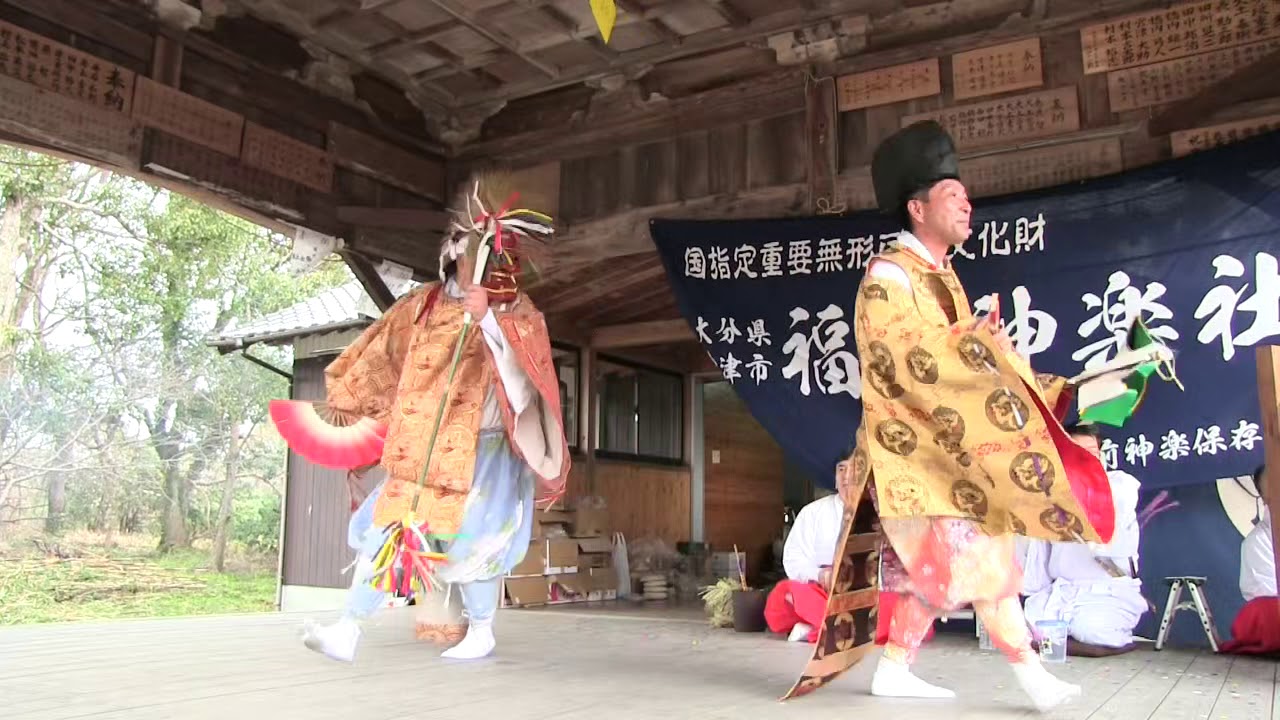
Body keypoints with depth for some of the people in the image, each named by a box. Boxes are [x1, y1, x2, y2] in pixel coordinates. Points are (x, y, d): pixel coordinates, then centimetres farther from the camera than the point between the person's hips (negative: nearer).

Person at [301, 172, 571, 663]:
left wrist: (488, 318, -34)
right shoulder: (424, 304, 6)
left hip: (484, 450, -4)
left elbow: (526, 364, -25)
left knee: (467, 539, -12)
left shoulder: (519, 315, -6)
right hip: (423, 450, 5)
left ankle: (481, 631, 10)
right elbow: (380, 354, 19)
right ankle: (348, 629, 10)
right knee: (384, 528, 2)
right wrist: (344, 397, 28)